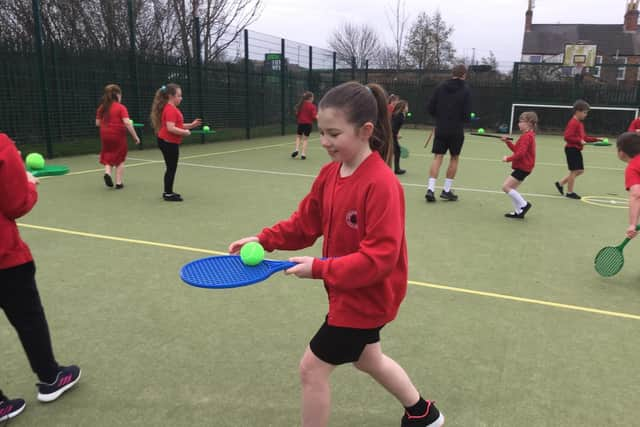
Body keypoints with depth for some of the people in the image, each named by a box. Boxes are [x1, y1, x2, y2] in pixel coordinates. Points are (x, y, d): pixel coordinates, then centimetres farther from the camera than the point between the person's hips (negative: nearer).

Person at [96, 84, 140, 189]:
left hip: (105, 135, 4)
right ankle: (119, 183, 10)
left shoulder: (102, 107, 6)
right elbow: (127, 123, -19)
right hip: (118, 135, -4)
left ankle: (107, 173, -6)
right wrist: (135, 136, -14)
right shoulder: (121, 107, -10)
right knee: (120, 159, 10)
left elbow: (97, 123, 10)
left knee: (108, 156, 21)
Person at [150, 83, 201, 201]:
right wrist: (185, 132, -17)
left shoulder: (171, 108, 14)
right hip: (168, 143, -10)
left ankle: (168, 192, 23)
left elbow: (176, 125, 20)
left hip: (169, 142, 10)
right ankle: (168, 194, 5)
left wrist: (191, 125, 12)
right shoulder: (171, 110, -18)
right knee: (171, 168, -3)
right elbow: (170, 128, -26)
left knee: (171, 168, 15)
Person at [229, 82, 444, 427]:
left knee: (312, 368, 2)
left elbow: (379, 258, -30)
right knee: (368, 359, 27)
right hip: (349, 291, 9)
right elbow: (306, 222, 5)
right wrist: (264, 239, -8)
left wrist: (319, 269, -31)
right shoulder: (329, 173, -3)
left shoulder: (382, 184, -29)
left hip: (366, 296, -9)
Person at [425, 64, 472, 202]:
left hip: (440, 129, 2)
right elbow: (467, 114, -10)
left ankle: (430, 189, -8)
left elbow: (430, 108, 1)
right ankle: (446, 190, 15)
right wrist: (461, 119, 12)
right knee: (454, 158, 12)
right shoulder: (466, 91, -6)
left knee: (437, 157, 4)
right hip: (456, 131, -2)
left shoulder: (440, 88, 1)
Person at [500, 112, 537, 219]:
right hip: (522, 167, 11)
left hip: (522, 168, -11)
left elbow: (520, 153, -26)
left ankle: (524, 205, -5)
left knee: (506, 187, -13)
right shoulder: (528, 135, 16)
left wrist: (508, 159, -18)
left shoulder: (526, 136, -17)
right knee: (511, 188, 14)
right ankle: (519, 211, 19)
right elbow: (516, 149, 19)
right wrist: (508, 142, 8)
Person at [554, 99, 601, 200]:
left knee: (580, 170, 13)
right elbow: (567, 137, -24)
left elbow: (584, 137, 20)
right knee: (574, 171, -2)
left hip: (576, 150, 10)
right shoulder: (573, 123, -16)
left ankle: (560, 183, 20)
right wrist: (579, 141, -29)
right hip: (571, 149, -10)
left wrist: (595, 139, 11)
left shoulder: (580, 123, 15)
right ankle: (569, 192, 9)